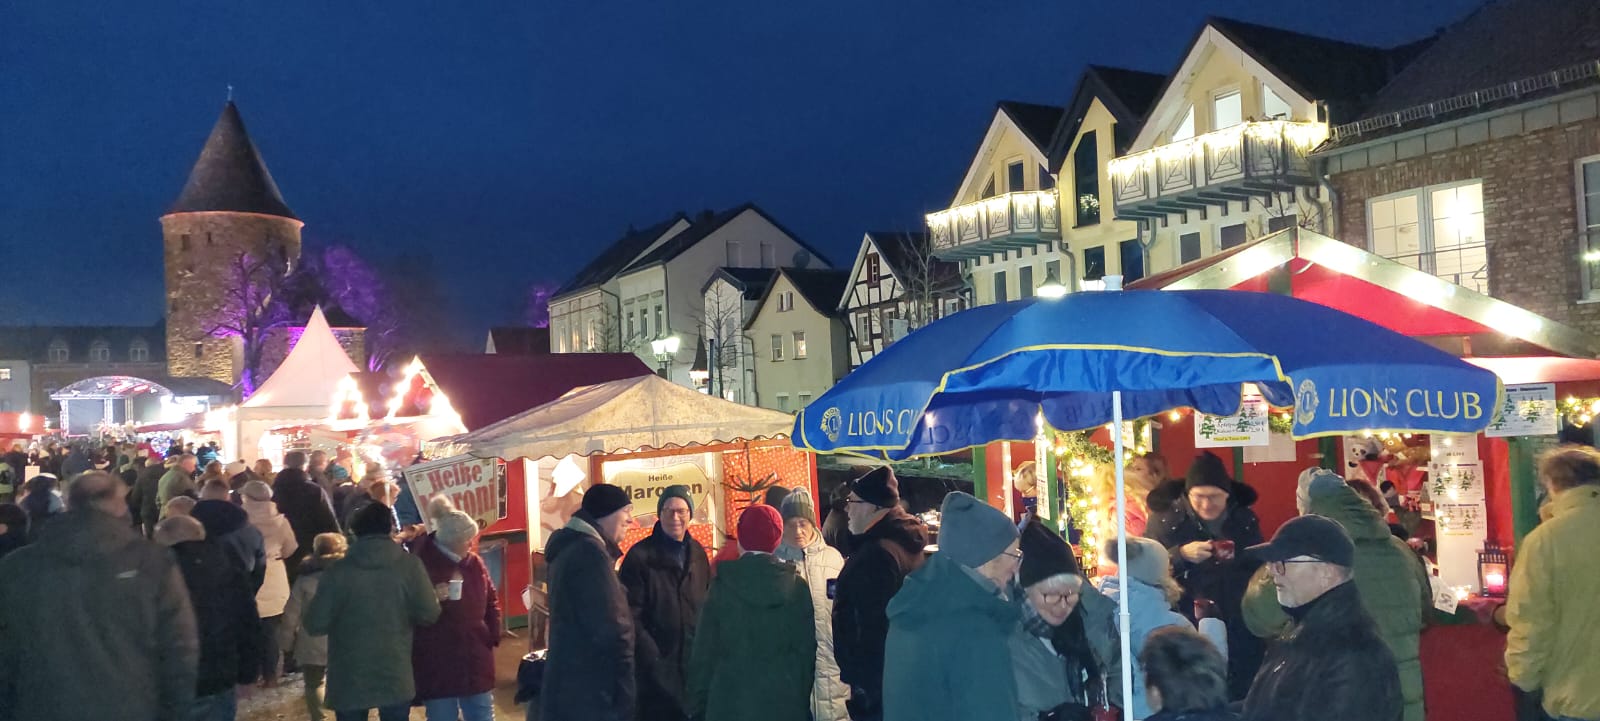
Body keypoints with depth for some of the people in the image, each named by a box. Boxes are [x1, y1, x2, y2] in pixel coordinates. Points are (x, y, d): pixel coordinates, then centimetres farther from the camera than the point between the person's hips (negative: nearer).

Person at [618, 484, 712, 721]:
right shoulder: (640, 556, -8)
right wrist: (652, 658, -15)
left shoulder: (697, 553, 9)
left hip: (696, 664, 5)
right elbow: (631, 617, -11)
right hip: (657, 669, -5)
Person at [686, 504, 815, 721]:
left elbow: (705, 651, -3)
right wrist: (804, 699, 9)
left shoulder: (722, 586, -4)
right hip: (785, 703, 1)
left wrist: (696, 703, 5)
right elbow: (807, 648, 1)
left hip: (732, 704, -1)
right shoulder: (796, 586, -1)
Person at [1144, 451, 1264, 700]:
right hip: (1190, 631, -3)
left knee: (1243, 697, 8)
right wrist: (1181, 554, -21)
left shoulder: (1245, 520, 8)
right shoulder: (1166, 519, -4)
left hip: (1240, 632, 3)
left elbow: (1261, 567, 19)